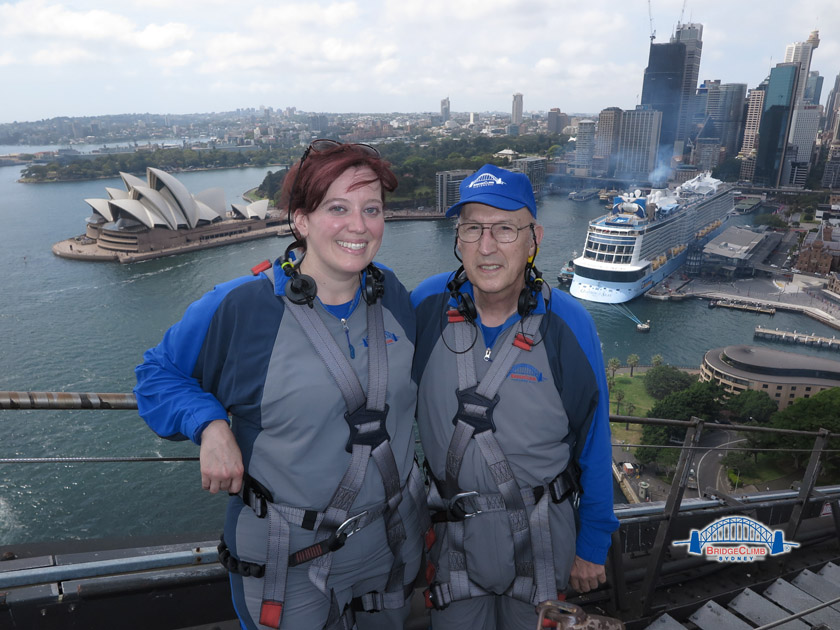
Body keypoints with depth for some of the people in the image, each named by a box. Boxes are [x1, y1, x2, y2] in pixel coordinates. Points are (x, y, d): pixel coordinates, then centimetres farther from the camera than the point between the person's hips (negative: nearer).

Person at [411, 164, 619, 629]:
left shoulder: (568, 325, -16)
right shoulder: (427, 304, -12)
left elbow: (594, 444, -7)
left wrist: (592, 545, 0)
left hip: (541, 531, -1)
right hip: (450, 527, 1)